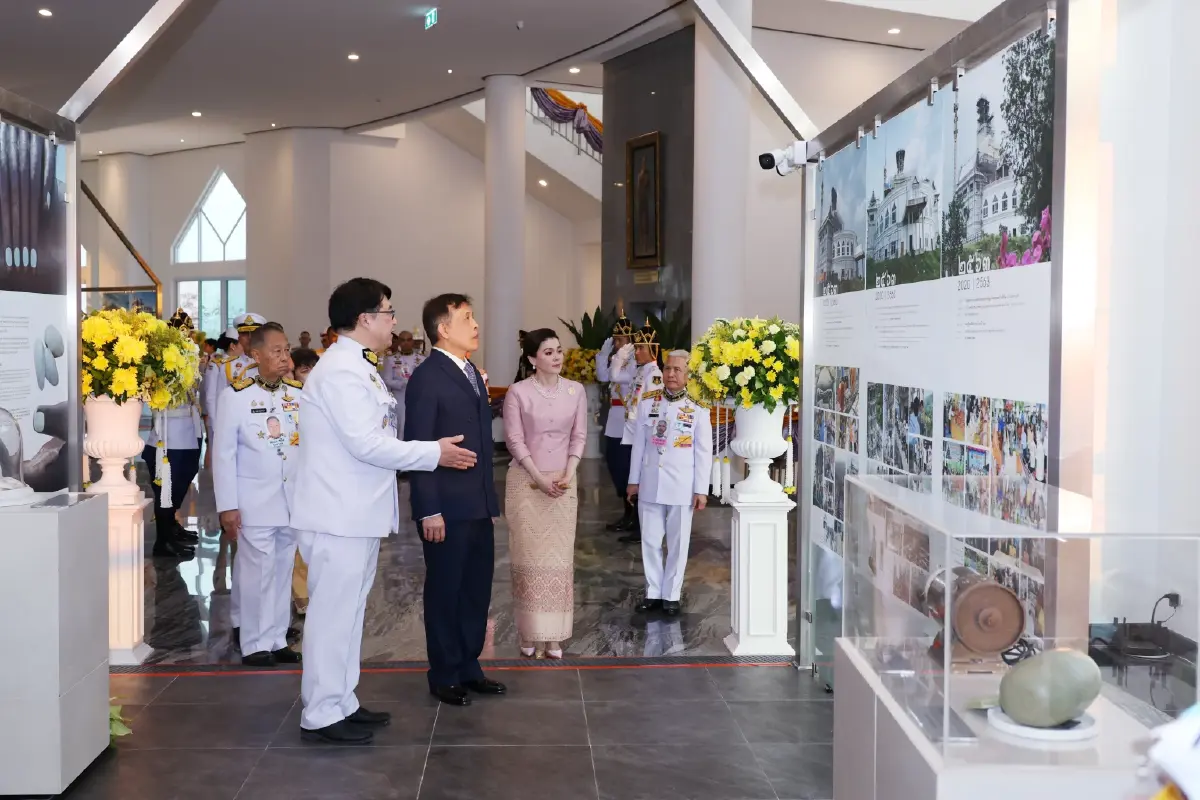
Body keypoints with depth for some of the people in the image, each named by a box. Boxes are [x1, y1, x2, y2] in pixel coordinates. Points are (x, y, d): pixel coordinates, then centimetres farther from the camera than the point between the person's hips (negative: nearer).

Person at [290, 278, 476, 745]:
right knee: (333, 614, -3)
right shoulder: (340, 370, -18)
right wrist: (434, 453, -16)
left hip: (357, 513, 11)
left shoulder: (357, 366, 15)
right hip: (338, 516, -11)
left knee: (348, 611, 16)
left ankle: (340, 703, 26)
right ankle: (320, 716, 6)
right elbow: (366, 443, -23)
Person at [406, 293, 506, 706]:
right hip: (447, 508, -8)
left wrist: (490, 498, 13)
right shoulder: (426, 377, -12)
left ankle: (468, 668, 28)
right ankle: (444, 676, 19)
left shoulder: (472, 374, 14)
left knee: (477, 590, 14)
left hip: (478, 505, 8)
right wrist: (429, 510, -19)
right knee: (445, 592, 5)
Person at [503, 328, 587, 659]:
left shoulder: (576, 391, 3)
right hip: (526, 482, -3)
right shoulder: (518, 392, -7)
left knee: (559, 557, 4)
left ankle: (554, 635, 10)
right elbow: (514, 440, -8)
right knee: (530, 556, 1)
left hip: (563, 482, 3)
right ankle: (531, 634, 9)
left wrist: (567, 475, -8)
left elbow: (579, 436, 4)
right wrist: (539, 478, -14)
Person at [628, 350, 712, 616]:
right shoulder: (647, 402, 1)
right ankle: (653, 592, 23)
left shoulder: (698, 408, -7)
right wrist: (634, 480, 7)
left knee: (678, 543, 8)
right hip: (650, 483, 3)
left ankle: (671, 594, 20)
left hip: (681, 486, -2)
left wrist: (701, 490, -6)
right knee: (650, 541, 10)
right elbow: (639, 443, 6)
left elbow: (704, 452, -4)